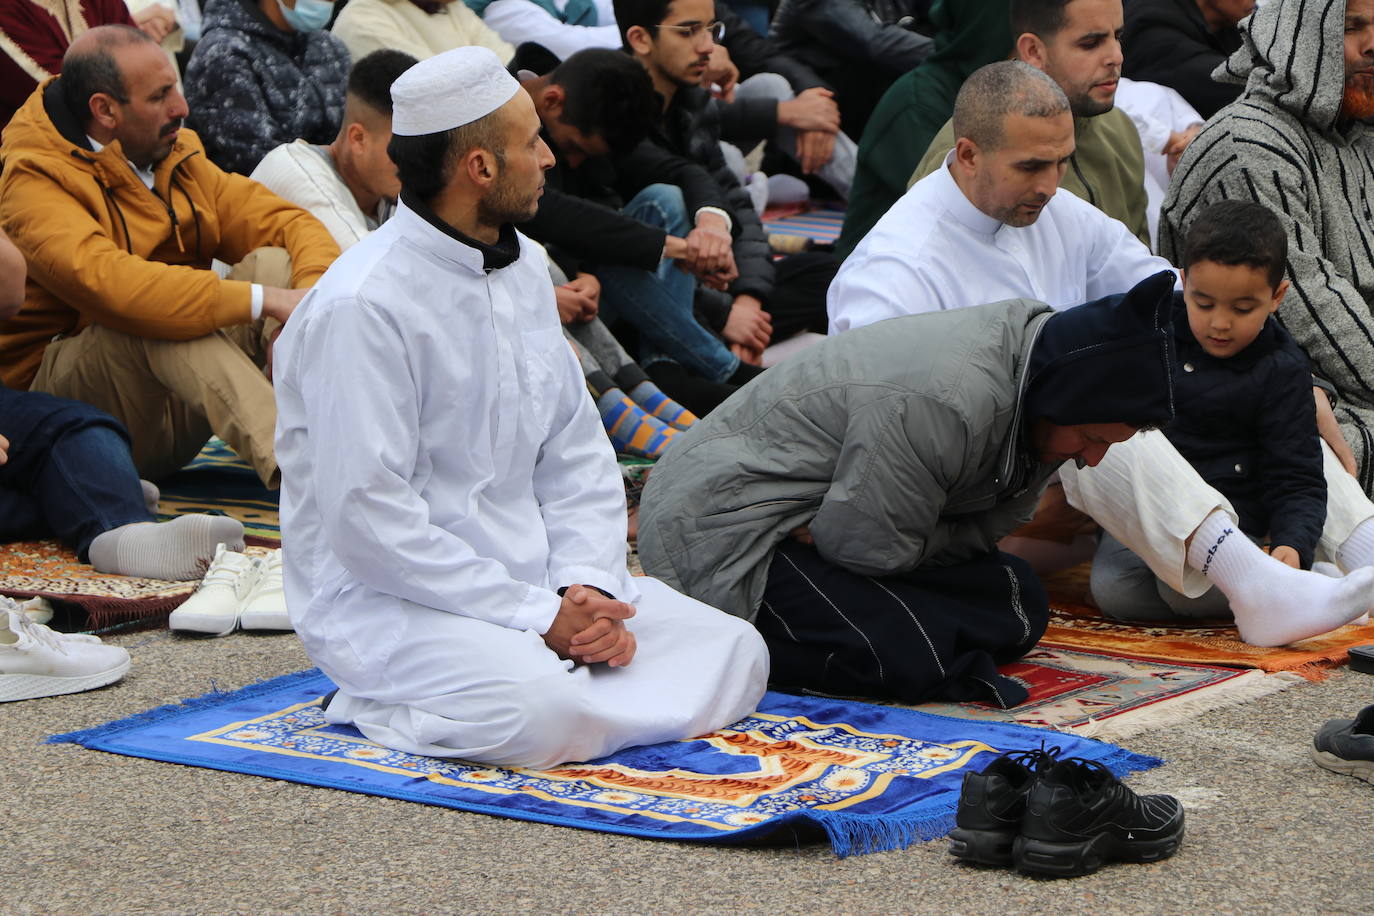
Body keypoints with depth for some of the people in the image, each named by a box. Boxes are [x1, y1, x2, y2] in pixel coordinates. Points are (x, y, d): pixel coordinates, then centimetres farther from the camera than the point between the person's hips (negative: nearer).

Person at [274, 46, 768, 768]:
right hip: (383, 597, -9)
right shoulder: (359, 307, -17)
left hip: (530, 578, 9)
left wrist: (586, 587, -6)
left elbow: (577, 453, 13)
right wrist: (538, 617, -21)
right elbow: (369, 522, -21)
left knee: (734, 654, -5)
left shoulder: (522, 268, 10)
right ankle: (386, 707, -4)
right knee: (544, 712, -34)